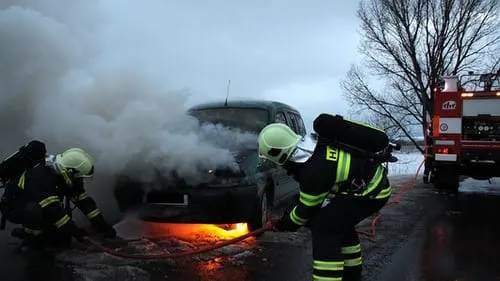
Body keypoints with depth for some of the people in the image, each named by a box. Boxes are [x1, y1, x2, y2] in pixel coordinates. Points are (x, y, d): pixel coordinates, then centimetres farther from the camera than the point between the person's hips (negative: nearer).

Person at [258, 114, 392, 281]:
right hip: (376, 181, 10)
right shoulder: (315, 146, -2)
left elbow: (306, 210, -12)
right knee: (340, 222, 24)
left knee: (323, 226, -11)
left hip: (371, 192, -10)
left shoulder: (315, 171, -29)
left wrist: (282, 225, 4)